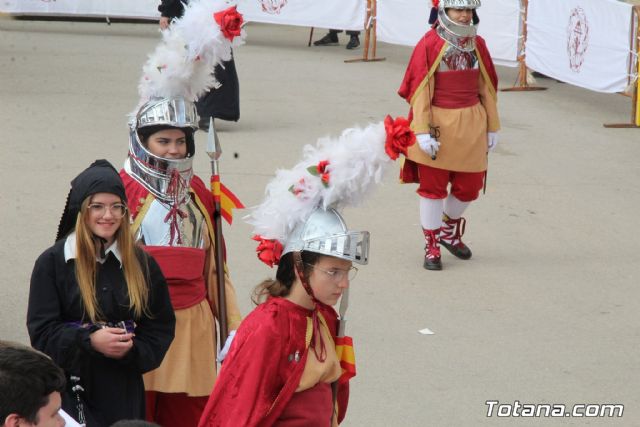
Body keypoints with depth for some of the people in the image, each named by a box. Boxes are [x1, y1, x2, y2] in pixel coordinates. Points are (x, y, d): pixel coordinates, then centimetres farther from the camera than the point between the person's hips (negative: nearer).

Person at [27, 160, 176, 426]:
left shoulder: (141, 263, 7)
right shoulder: (51, 263, -1)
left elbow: (162, 325, 9)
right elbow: (42, 332, -5)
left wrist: (133, 350, -10)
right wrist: (90, 340, -20)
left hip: (125, 392, 3)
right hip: (71, 390, -3)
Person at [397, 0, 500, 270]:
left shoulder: (477, 45, 5)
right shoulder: (429, 44, -11)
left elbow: (487, 88, 11)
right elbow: (419, 90, -12)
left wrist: (492, 127, 12)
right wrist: (423, 132, -16)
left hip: (471, 124, 5)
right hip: (438, 124, -5)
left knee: (469, 186, 10)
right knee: (433, 187, 4)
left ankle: (449, 231, 36)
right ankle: (431, 246, 17)